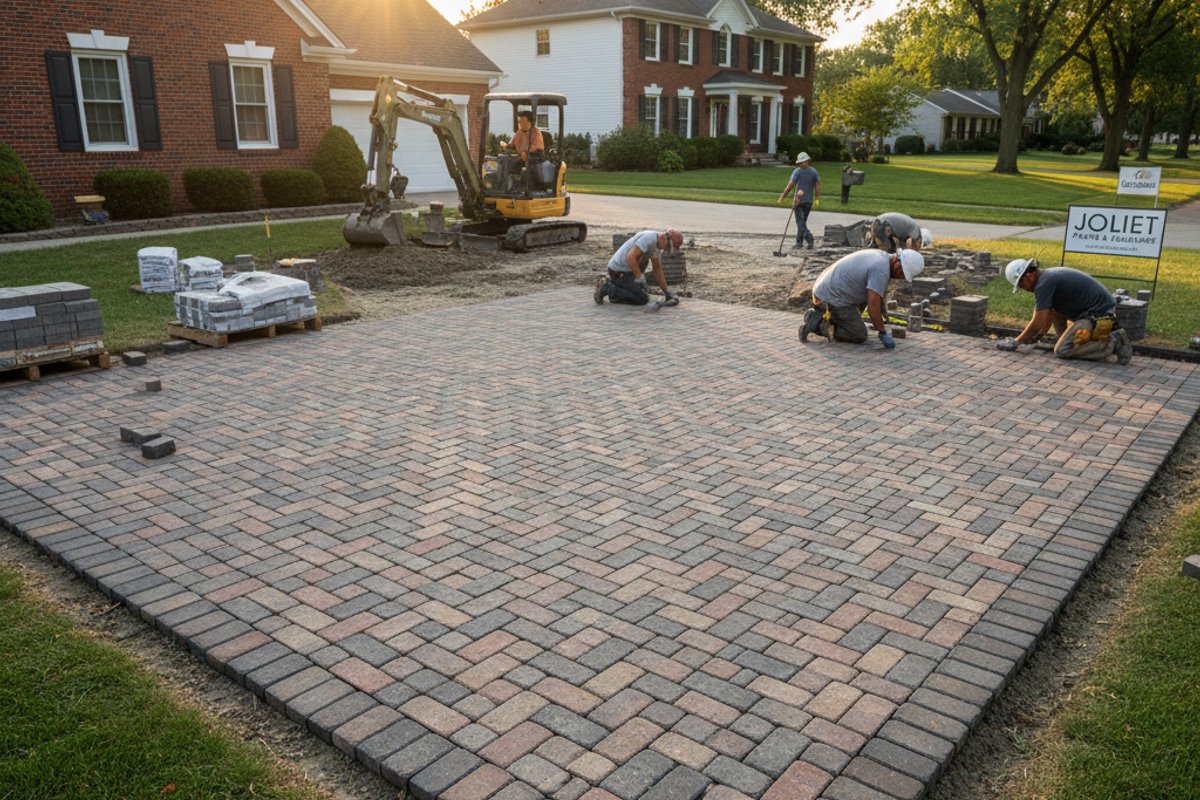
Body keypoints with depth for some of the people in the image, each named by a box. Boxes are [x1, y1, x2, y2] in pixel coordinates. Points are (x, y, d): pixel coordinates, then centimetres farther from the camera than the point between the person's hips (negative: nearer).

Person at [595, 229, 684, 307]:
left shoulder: (657, 246, 7)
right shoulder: (649, 238, -24)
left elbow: (658, 271, 13)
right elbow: (630, 257, -32)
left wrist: (667, 293, 11)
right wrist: (639, 277, -26)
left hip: (626, 270, 10)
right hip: (619, 272, -10)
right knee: (642, 299, -10)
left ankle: (610, 284, 17)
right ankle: (606, 288, -7)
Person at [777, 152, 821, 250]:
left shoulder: (797, 171, -10)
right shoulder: (814, 171, 5)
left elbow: (790, 185, -15)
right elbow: (818, 186, 2)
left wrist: (782, 197, -12)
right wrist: (817, 198, 6)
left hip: (799, 200, -5)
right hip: (809, 200, 5)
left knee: (800, 221, -2)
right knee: (803, 221, 14)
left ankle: (809, 238, -18)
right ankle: (799, 242, 17)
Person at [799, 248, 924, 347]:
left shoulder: (880, 256, 10)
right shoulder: (881, 270, -21)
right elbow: (873, 306, -24)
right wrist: (883, 333, -14)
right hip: (831, 300, -9)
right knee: (859, 336, -2)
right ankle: (819, 324, -6)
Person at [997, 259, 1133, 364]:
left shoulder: (1043, 284, -17)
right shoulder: (1049, 275, 14)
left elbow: (1037, 324, -15)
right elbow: (1050, 314, 25)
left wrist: (1016, 341, -3)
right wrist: (1036, 336, 29)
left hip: (1097, 316, -10)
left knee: (1061, 351, -11)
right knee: (1052, 307, 18)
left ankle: (1112, 343, -10)